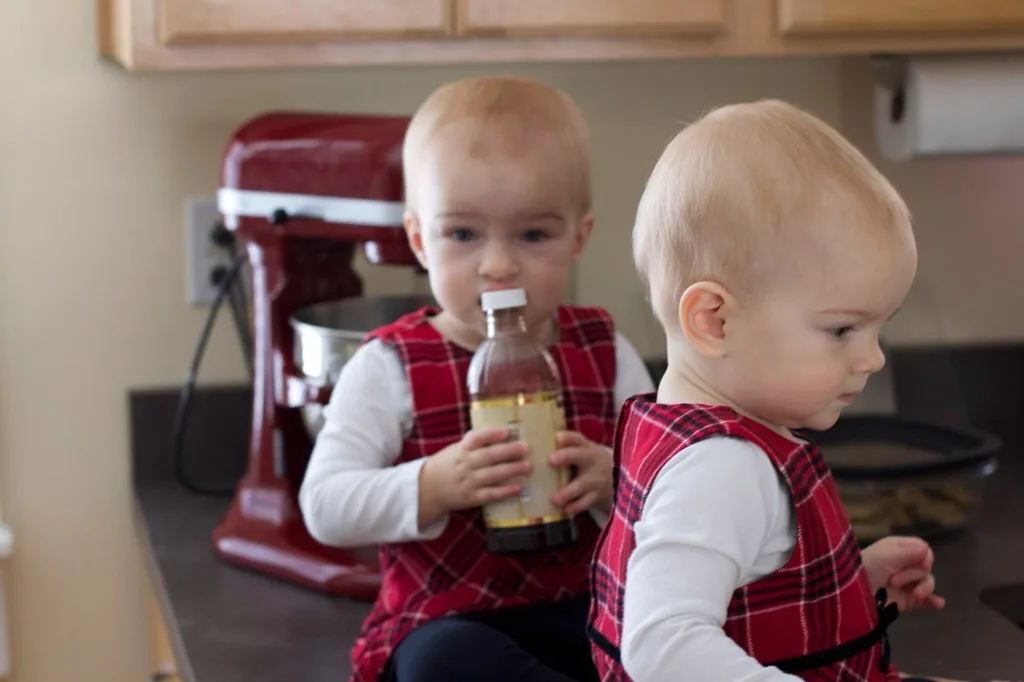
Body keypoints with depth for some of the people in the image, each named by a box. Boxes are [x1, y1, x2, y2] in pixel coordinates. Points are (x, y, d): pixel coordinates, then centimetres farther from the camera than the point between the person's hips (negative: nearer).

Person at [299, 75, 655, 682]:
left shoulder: (606, 354, 7)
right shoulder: (390, 366, -2)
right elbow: (325, 507, -10)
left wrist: (612, 482, -19)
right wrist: (433, 487, -27)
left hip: (588, 610, 2)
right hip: (446, 623, -1)